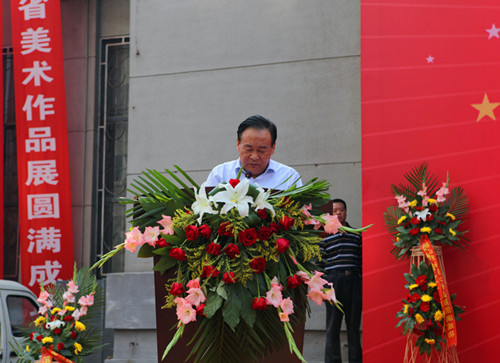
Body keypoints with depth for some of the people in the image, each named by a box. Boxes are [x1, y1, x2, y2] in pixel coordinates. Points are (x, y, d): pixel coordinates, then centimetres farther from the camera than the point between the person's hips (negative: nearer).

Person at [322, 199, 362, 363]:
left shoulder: (356, 235, 12)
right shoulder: (325, 236, 5)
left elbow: (361, 260, 13)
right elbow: (319, 262, 4)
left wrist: (362, 281, 6)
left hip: (354, 281, 2)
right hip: (334, 280, -2)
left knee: (354, 323, 5)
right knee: (333, 324, -2)